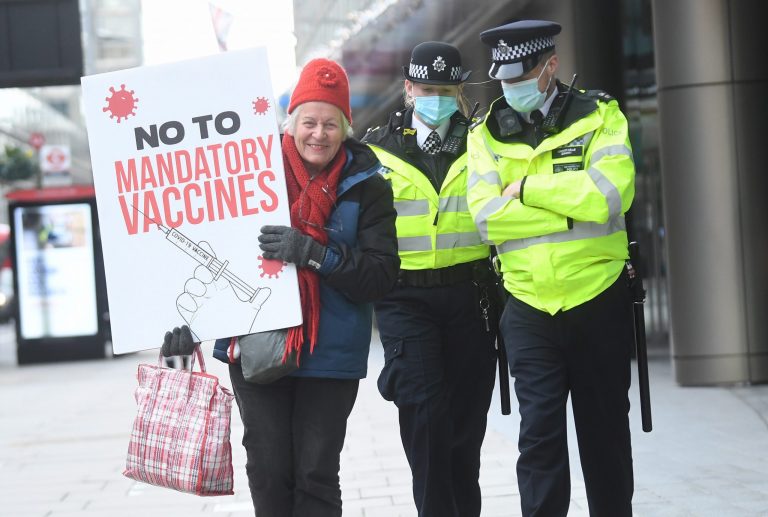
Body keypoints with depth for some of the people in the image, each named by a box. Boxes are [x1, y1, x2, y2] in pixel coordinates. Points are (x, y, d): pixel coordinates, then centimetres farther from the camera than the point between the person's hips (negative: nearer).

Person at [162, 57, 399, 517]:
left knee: (316, 476, -1)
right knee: (268, 471, 4)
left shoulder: (365, 187, -2)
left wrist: (314, 253, -23)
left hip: (329, 355, -2)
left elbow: (382, 274, -10)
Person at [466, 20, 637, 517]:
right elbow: (486, 216, -12)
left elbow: (611, 194, -19)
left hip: (599, 302, -1)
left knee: (605, 432, 11)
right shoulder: (488, 134, 3)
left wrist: (527, 188, -15)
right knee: (540, 434, -4)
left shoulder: (599, 116, -3)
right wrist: (572, 211, -15)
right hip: (530, 310, 1)